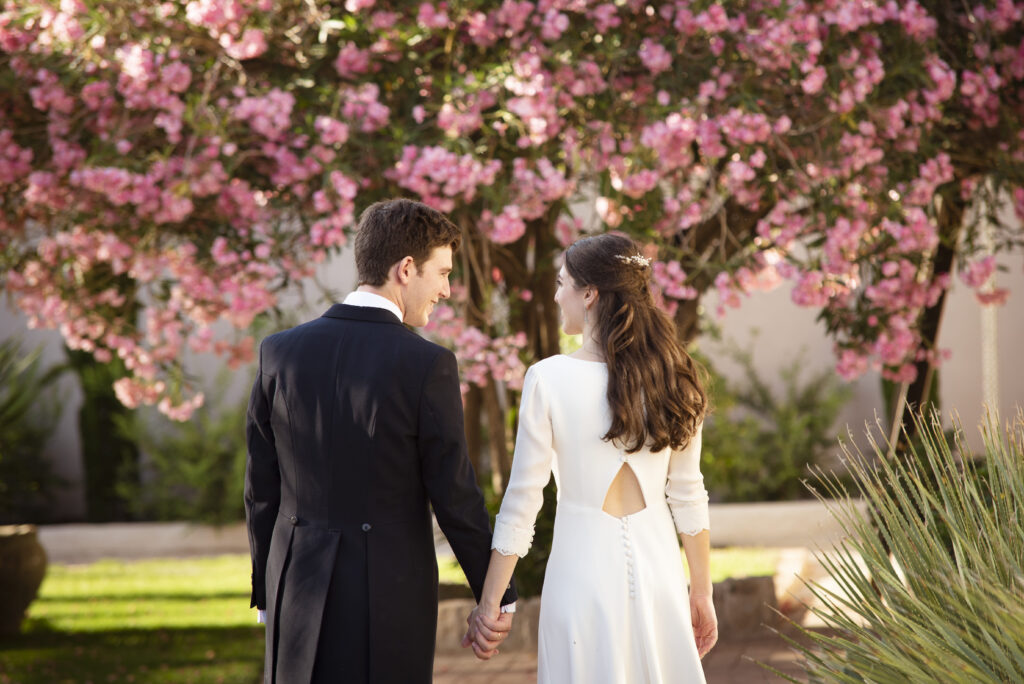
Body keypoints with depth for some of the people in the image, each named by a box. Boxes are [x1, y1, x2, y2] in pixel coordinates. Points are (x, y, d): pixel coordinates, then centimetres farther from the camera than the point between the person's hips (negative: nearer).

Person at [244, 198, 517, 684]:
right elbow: (455, 496, -8)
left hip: (300, 594, 4)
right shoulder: (427, 365, -11)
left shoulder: (280, 352, 2)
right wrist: (499, 598, 3)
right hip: (391, 597, -4)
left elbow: (261, 491, 7)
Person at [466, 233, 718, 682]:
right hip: (658, 567, 3)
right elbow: (688, 497, 5)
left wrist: (489, 602, -3)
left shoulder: (549, 379, -11)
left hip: (585, 568, -3)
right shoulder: (669, 376, -1)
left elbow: (523, 499, -9)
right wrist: (702, 592, 15)